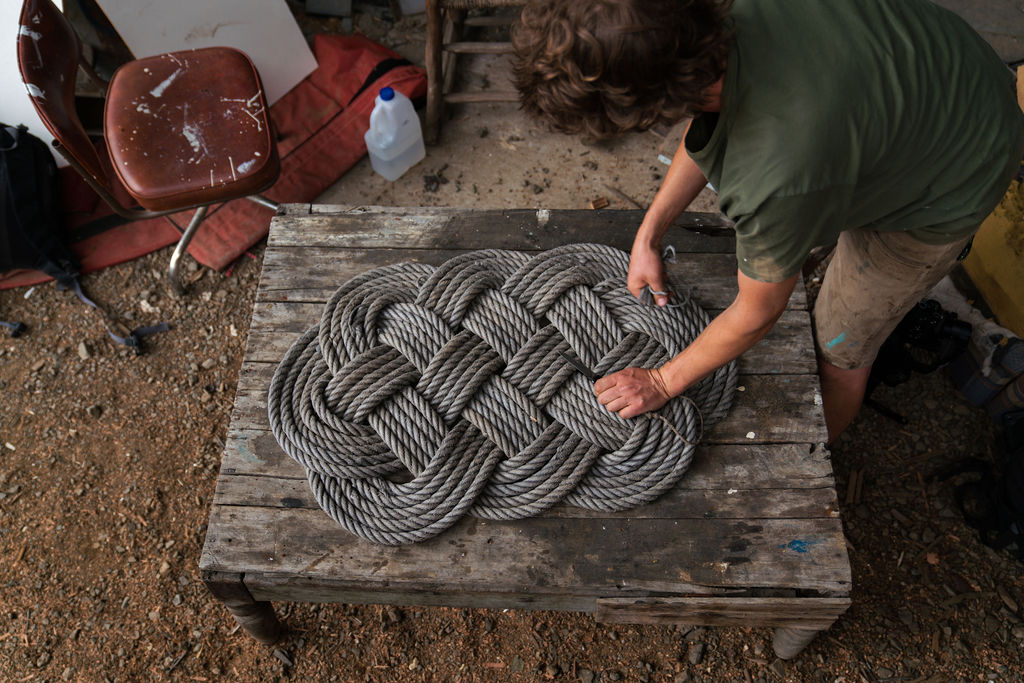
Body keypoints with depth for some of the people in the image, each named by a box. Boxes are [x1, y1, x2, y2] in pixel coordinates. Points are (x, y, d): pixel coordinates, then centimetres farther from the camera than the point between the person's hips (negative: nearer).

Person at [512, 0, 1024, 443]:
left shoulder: (778, 175, -46)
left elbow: (756, 315, -25)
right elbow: (709, 114, -2)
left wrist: (663, 381, -9)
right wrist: (649, 234, -1)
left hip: (955, 180, -6)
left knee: (840, 349, 8)